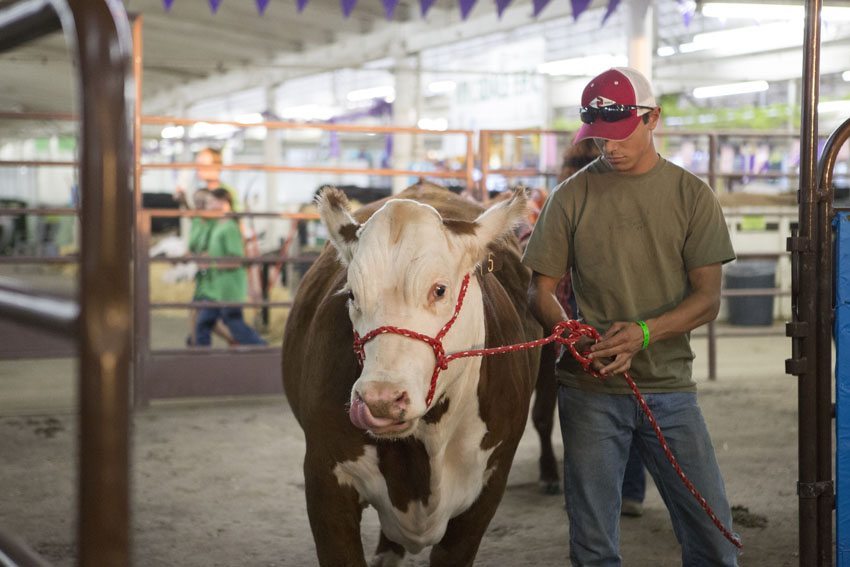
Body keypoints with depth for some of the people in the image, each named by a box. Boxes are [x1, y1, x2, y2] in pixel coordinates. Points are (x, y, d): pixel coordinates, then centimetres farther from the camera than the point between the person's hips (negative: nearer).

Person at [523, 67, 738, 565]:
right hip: (589, 389, 0)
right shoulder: (572, 196, 3)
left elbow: (708, 297, -2)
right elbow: (541, 290, 4)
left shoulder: (691, 195, 3)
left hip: (670, 387, 0)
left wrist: (643, 332, -20)